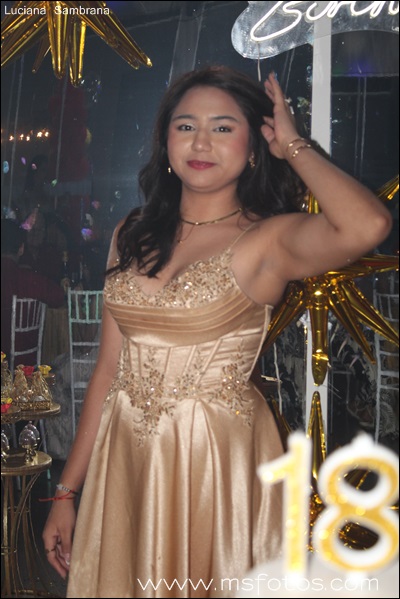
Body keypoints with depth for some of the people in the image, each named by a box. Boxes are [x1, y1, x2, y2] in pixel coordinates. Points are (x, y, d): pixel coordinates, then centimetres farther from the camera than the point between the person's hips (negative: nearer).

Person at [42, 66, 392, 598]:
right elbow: (110, 367, 7)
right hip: (125, 461, 5)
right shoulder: (134, 235, 5)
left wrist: (293, 146, -14)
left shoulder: (269, 239, -10)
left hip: (217, 462, -4)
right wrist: (68, 491, 7)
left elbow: (367, 226, -31)